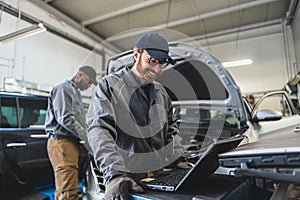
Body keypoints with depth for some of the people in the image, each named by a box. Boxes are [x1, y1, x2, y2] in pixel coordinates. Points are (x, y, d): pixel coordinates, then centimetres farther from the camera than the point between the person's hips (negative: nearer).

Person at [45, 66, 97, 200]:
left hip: (72, 142, 10)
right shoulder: (63, 89, -4)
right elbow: (65, 119, -16)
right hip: (62, 142, -10)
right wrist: (87, 136, -14)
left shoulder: (75, 93, 25)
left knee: (70, 189, 13)